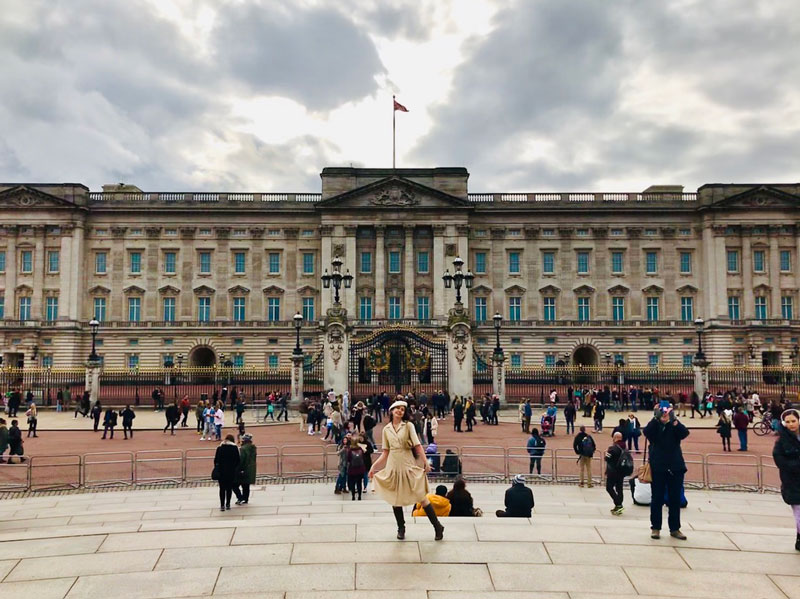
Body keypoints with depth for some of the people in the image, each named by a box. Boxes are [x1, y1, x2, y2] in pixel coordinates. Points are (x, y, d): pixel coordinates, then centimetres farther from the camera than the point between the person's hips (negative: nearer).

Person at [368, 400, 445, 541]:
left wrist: (425, 462, -17)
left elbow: (417, 446, -7)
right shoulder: (386, 429, 8)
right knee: (395, 498, 6)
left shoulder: (408, 426, 1)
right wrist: (373, 466, 2)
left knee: (421, 497, -4)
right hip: (393, 466, 3)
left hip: (409, 465, -3)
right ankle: (401, 529, 23)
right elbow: (385, 453, 9)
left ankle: (438, 527, 4)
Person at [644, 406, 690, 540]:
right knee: (657, 499, 4)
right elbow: (646, 432, -21)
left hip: (675, 467, 2)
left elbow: (685, 433, -17)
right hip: (657, 468, -1)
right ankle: (655, 528, 12)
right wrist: (656, 418, -30)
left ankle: (675, 529, 17)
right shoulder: (654, 426, 1)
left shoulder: (675, 427, 4)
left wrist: (674, 420, -30)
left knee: (675, 500, 8)